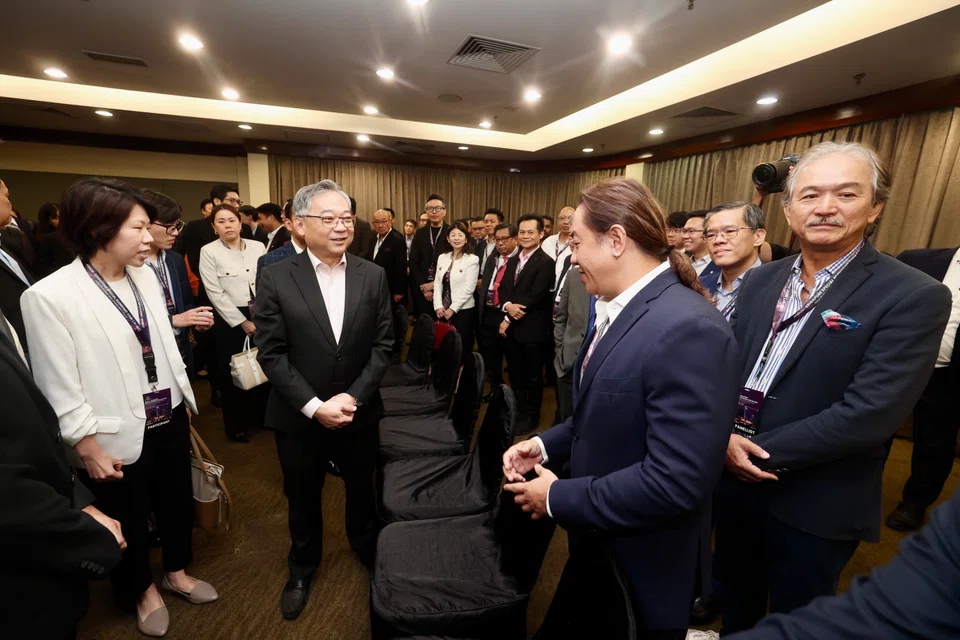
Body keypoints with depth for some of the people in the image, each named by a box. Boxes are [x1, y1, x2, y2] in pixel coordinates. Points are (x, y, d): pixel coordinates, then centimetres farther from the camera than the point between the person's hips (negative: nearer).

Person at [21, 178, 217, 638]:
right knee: (129, 522, 19)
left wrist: (185, 398, 12)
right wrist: (89, 448, -12)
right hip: (118, 436, -5)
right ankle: (142, 591, 46)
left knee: (178, 502, 22)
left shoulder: (145, 275, -1)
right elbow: (59, 388, -14)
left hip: (169, 421, 5)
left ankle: (176, 572, 48)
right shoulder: (50, 295, -18)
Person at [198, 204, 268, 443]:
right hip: (229, 319, -2)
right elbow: (215, 294, -8)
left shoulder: (258, 247, 5)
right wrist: (242, 322, -12)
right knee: (232, 372, 8)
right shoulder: (208, 252, -3)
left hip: (261, 317, 3)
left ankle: (262, 416, 28)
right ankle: (237, 425, 25)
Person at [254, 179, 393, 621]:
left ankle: (367, 549, 51)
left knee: (362, 489, 22)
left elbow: (383, 345, -4)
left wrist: (354, 396, -13)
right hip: (299, 416, -1)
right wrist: (314, 405, -16)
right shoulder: (277, 278, -9)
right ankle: (302, 567, 49)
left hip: (359, 411, 2)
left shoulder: (373, 276, -4)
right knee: (302, 498, 20)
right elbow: (271, 354, -10)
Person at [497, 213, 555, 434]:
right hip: (511, 328, 7)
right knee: (515, 374, 19)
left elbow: (535, 297, -19)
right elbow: (503, 288, 8)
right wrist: (508, 306, -15)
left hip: (532, 329, -7)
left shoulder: (546, 262, -13)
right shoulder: (513, 260, 12)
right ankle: (517, 411, 36)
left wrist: (509, 320, -15)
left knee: (532, 376, 10)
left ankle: (531, 416, 27)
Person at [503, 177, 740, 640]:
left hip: (639, 571, -7)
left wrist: (558, 498, -21)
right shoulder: (617, 311, 1)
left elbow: (675, 481, -31)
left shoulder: (688, 329, -29)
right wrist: (545, 445, -2)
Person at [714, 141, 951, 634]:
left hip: (815, 508, -4)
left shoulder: (914, 297, -14)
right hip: (735, 482, 4)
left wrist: (759, 450, -18)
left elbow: (869, 414, -22)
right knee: (735, 604, 27)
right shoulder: (759, 281, 2)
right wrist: (725, 437, -14)